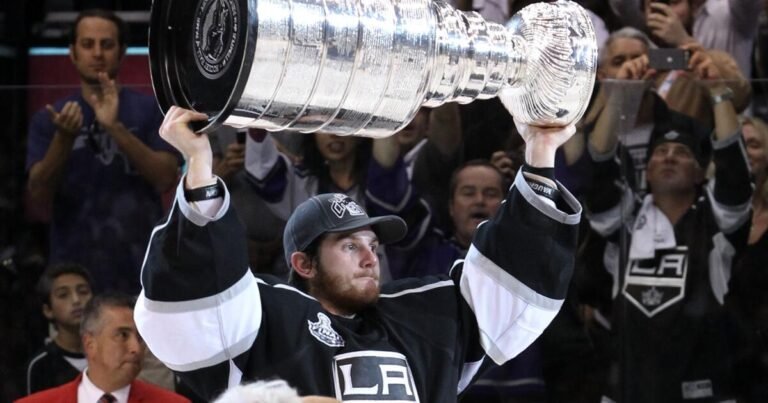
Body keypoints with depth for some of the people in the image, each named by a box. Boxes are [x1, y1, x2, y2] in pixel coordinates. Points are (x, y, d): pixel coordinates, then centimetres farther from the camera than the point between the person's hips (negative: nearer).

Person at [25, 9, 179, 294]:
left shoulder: (150, 110, 3)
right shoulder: (48, 119, 6)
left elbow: (166, 179, -9)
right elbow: (39, 195, -4)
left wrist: (115, 128, -20)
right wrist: (63, 139, -20)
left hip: (141, 272, -1)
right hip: (74, 273, 1)